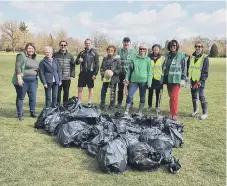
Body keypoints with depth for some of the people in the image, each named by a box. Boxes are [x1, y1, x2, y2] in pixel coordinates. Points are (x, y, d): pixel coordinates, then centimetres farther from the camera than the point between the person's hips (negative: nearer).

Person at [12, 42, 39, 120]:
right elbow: (17, 67, -15)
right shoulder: (21, 55, -7)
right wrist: (19, 78, -22)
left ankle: (32, 112, 21)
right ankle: (20, 114, 10)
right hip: (23, 80, -6)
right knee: (20, 97, 3)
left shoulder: (34, 58, 15)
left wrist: (36, 77, 18)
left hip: (33, 80, 6)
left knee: (33, 97, 8)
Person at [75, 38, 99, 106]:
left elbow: (97, 64, 0)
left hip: (90, 73, -2)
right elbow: (76, 62, 15)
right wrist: (78, 60, -9)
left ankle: (89, 103, 12)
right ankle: (79, 102, 12)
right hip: (82, 73, 3)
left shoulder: (94, 53, 3)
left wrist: (95, 74, -9)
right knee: (80, 88, 3)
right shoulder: (82, 53, 11)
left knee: (90, 89, 5)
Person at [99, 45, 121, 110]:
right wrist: (103, 73, -1)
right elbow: (101, 67, 15)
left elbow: (119, 69, -5)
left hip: (113, 78, -4)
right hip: (105, 78, 4)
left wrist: (113, 72, -17)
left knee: (113, 92, 4)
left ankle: (112, 106, 16)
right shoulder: (105, 58, 11)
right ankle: (102, 105, 18)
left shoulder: (117, 59, -4)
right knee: (103, 91, 4)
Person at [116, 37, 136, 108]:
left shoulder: (133, 52, 5)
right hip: (121, 73, 1)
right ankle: (119, 103, 20)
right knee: (120, 89, 9)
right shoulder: (119, 51, 6)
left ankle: (130, 103, 15)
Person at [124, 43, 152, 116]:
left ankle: (140, 111, 20)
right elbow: (129, 69, 11)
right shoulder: (134, 58, 7)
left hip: (143, 80, -1)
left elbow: (149, 72, 0)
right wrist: (127, 78, 4)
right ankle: (127, 110, 1)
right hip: (134, 80, 1)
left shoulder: (148, 60, 2)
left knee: (142, 96, 8)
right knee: (130, 95, -6)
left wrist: (149, 82, -6)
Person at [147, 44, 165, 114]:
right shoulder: (149, 57, 3)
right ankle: (149, 106, 21)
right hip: (150, 78, 1)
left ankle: (157, 106, 17)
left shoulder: (162, 58, 2)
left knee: (158, 93, 5)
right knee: (150, 92, 8)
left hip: (158, 78, -1)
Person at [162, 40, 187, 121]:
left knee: (174, 97, -9)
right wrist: (163, 77, 18)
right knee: (171, 97, 10)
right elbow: (164, 66, 22)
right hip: (168, 79, 5)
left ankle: (174, 114, -4)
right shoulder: (168, 55, 15)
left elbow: (184, 67, -2)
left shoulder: (181, 55, 0)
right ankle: (171, 113, 18)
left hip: (176, 79, -5)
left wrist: (183, 79, -8)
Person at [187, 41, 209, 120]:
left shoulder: (205, 58, -6)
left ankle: (205, 113, 0)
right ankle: (195, 110, 27)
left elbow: (205, 71, -9)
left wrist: (200, 81, -15)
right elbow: (187, 68, 16)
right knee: (194, 96, 13)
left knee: (201, 96, -10)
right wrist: (188, 78, 4)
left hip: (200, 81, -5)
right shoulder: (191, 57, 10)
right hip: (192, 80, 6)